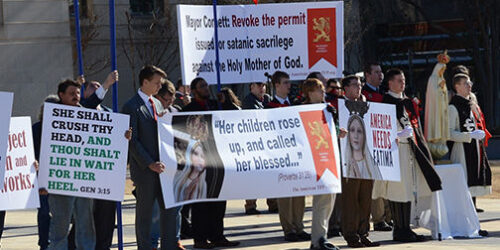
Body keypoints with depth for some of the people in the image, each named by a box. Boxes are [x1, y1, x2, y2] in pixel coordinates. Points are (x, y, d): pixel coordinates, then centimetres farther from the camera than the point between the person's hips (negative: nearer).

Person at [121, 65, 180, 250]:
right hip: (144, 169, -7)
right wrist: (150, 164, -18)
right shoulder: (131, 107, -9)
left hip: (161, 165, 7)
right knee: (144, 212, 2)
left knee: (171, 206, 3)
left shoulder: (157, 104, 15)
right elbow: (133, 141, -13)